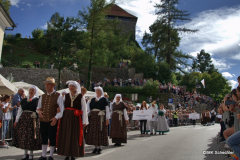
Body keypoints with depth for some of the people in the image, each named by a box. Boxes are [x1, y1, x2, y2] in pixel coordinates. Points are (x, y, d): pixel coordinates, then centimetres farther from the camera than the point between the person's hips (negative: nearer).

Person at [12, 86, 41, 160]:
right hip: (23, 119, 4)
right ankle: (25, 154, 17)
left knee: (31, 136, -1)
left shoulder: (37, 100, 0)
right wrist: (16, 121, 8)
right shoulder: (24, 100, 12)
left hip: (33, 120, -4)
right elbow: (20, 110, 12)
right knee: (23, 135, 5)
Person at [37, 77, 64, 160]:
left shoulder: (58, 96, -4)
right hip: (43, 120, 5)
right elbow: (38, 106, 21)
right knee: (43, 138, 12)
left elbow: (62, 109, -7)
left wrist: (56, 118, -17)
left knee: (52, 138, 3)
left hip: (52, 121, -5)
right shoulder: (43, 96, 13)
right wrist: (39, 111, -2)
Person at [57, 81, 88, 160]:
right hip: (66, 118, 3)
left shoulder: (81, 96, -1)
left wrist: (84, 121, -5)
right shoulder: (66, 96, 9)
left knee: (75, 137, 1)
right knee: (65, 136, 5)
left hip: (76, 119, -3)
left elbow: (84, 109, -2)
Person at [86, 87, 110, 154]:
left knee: (100, 131, -3)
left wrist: (107, 118, -9)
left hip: (101, 118, -4)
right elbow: (89, 108, 15)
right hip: (93, 117, 4)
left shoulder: (104, 99, 2)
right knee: (93, 131, 3)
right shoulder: (92, 99, 14)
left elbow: (107, 109, -3)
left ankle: (100, 148, 4)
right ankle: (96, 147, 12)